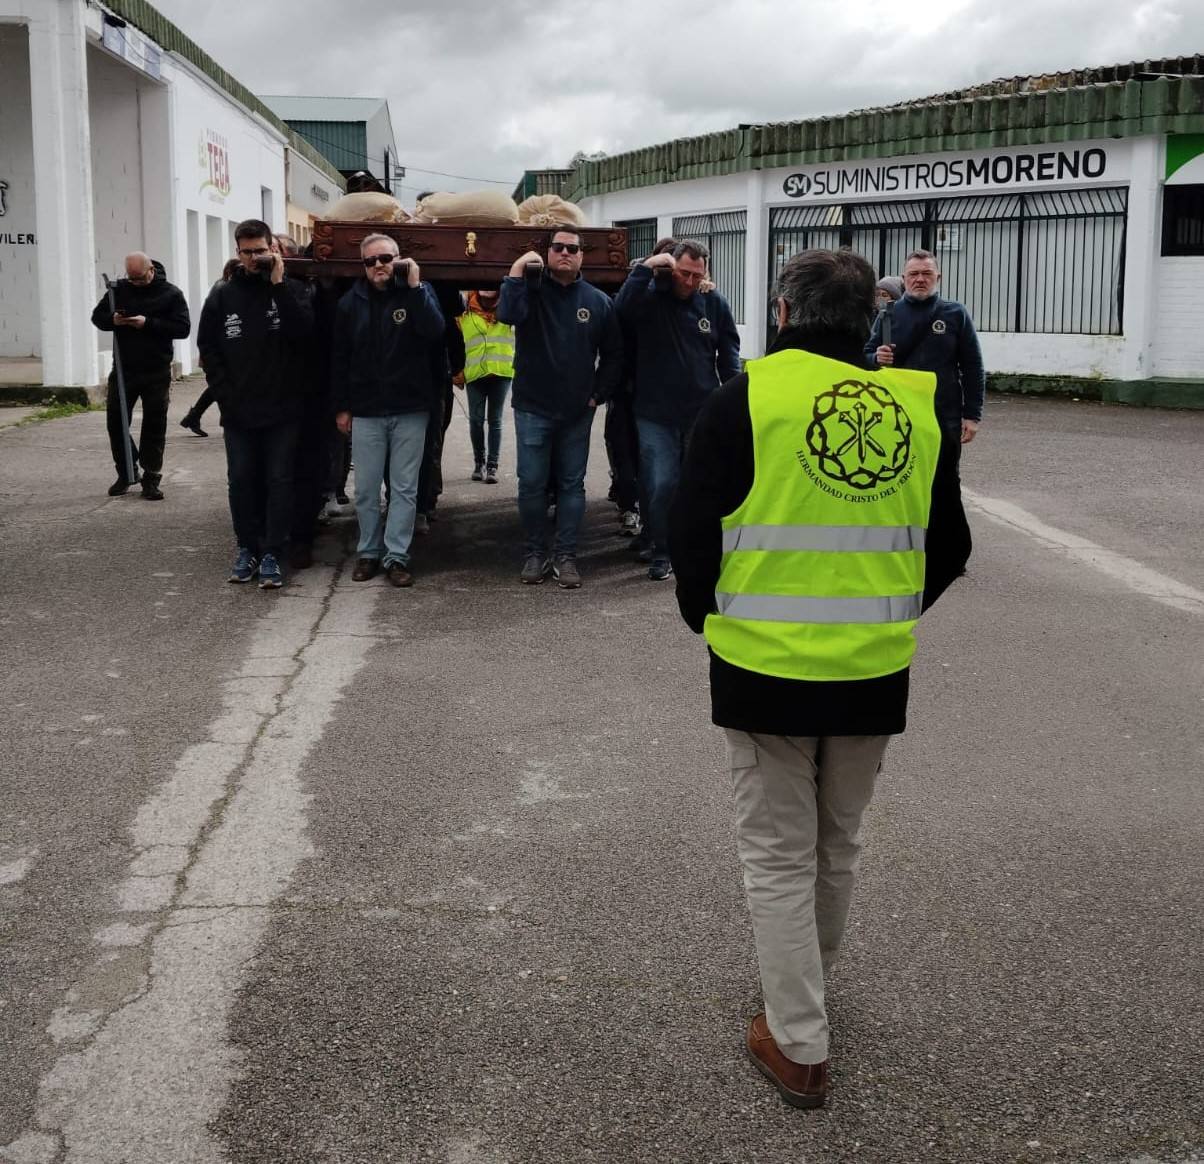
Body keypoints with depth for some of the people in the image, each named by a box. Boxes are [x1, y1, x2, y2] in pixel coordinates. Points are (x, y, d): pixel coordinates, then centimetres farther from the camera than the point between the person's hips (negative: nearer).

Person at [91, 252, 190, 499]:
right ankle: (126, 473, 21)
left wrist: (148, 323, -19)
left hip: (157, 373, -3)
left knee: (154, 427, 1)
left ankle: (151, 479, 11)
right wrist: (112, 320, -10)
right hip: (123, 370, 3)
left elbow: (183, 328, -10)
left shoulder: (170, 294, -2)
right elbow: (97, 316, 13)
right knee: (116, 422, 5)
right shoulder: (120, 289, 7)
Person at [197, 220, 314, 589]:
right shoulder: (223, 294, 5)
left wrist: (278, 283, -19)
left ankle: (272, 554, 3)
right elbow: (207, 346, 7)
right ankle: (247, 548, 17)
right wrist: (225, 392, -2)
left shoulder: (291, 289, 0)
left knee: (279, 481, -1)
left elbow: (303, 332, -18)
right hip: (238, 410, 2)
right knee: (241, 480, 7)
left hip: (282, 408, -2)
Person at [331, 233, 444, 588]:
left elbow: (435, 332, -19)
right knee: (366, 489, 6)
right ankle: (369, 552, 18)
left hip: (410, 410, -1)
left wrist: (415, 286, -22)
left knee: (404, 488, 3)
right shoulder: (351, 302, 3)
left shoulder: (417, 292, -1)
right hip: (365, 411, 2)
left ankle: (396, 556, 9)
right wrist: (341, 406, 5)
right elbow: (339, 358, 7)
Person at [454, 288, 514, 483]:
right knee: (476, 421, 2)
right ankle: (479, 462, 18)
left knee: (495, 421, 2)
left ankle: (492, 466, 4)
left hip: (501, 373, 0)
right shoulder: (465, 316, 7)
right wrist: (458, 373, 2)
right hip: (475, 374, 0)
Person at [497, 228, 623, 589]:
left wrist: (598, 393, 3)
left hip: (577, 412, 2)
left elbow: (613, 354, 10)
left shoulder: (597, 301, 4)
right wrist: (517, 271, -24)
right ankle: (535, 554, 14)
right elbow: (507, 314, -24)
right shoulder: (531, 289, -1)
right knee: (532, 484, 1)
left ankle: (565, 556, 12)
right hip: (533, 408, -1)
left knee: (572, 485, 5)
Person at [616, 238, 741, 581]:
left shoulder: (715, 303, 3)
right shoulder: (651, 297, -2)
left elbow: (729, 355, 7)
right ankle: (661, 553, 12)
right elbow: (622, 308, -24)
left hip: (704, 414, 2)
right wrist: (646, 267, -25)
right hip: (655, 414, -2)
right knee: (660, 486, -3)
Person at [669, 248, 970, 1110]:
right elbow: (948, 548, 8)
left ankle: (799, 1045, 13)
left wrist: (707, 616, 11)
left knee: (779, 853, 9)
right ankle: (807, 987, 41)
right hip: (875, 673, 4)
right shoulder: (917, 405, 1)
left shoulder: (746, 397, -9)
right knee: (839, 843, 22)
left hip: (767, 667, -3)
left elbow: (693, 531, -7)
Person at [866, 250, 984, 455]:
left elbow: (972, 367, 2)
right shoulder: (889, 315, 5)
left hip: (945, 421, -1)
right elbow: (866, 357, 10)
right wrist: (876, 359, -14)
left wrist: (972, 415, -3)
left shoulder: (956, 315, 2)